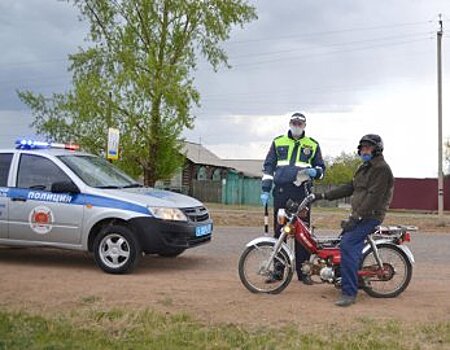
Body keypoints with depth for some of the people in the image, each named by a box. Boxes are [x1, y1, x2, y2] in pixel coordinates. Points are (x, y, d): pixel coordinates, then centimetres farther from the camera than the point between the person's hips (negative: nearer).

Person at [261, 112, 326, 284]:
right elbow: (268, 166, 13)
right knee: (279, 231, 3)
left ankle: (302, 270, 7)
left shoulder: (312, 145, 14)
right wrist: (265, 189, 4)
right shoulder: (278, 142, 14)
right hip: (281, 192, 1)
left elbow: (321, 167, 19)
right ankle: (278, 269, 10)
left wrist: (315, 172, -5)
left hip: (302, 193, 0)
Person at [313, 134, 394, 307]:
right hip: (359, 215, 11)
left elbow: (374, 196, -20)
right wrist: (324, 195, 16)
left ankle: (349, 293, -24)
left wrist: (356, 217, -26)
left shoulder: (382, 168, -11)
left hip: (371, 216, -11)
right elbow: (350, 188, 22)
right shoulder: (365, 168, 22)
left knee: (348, 244, -24)